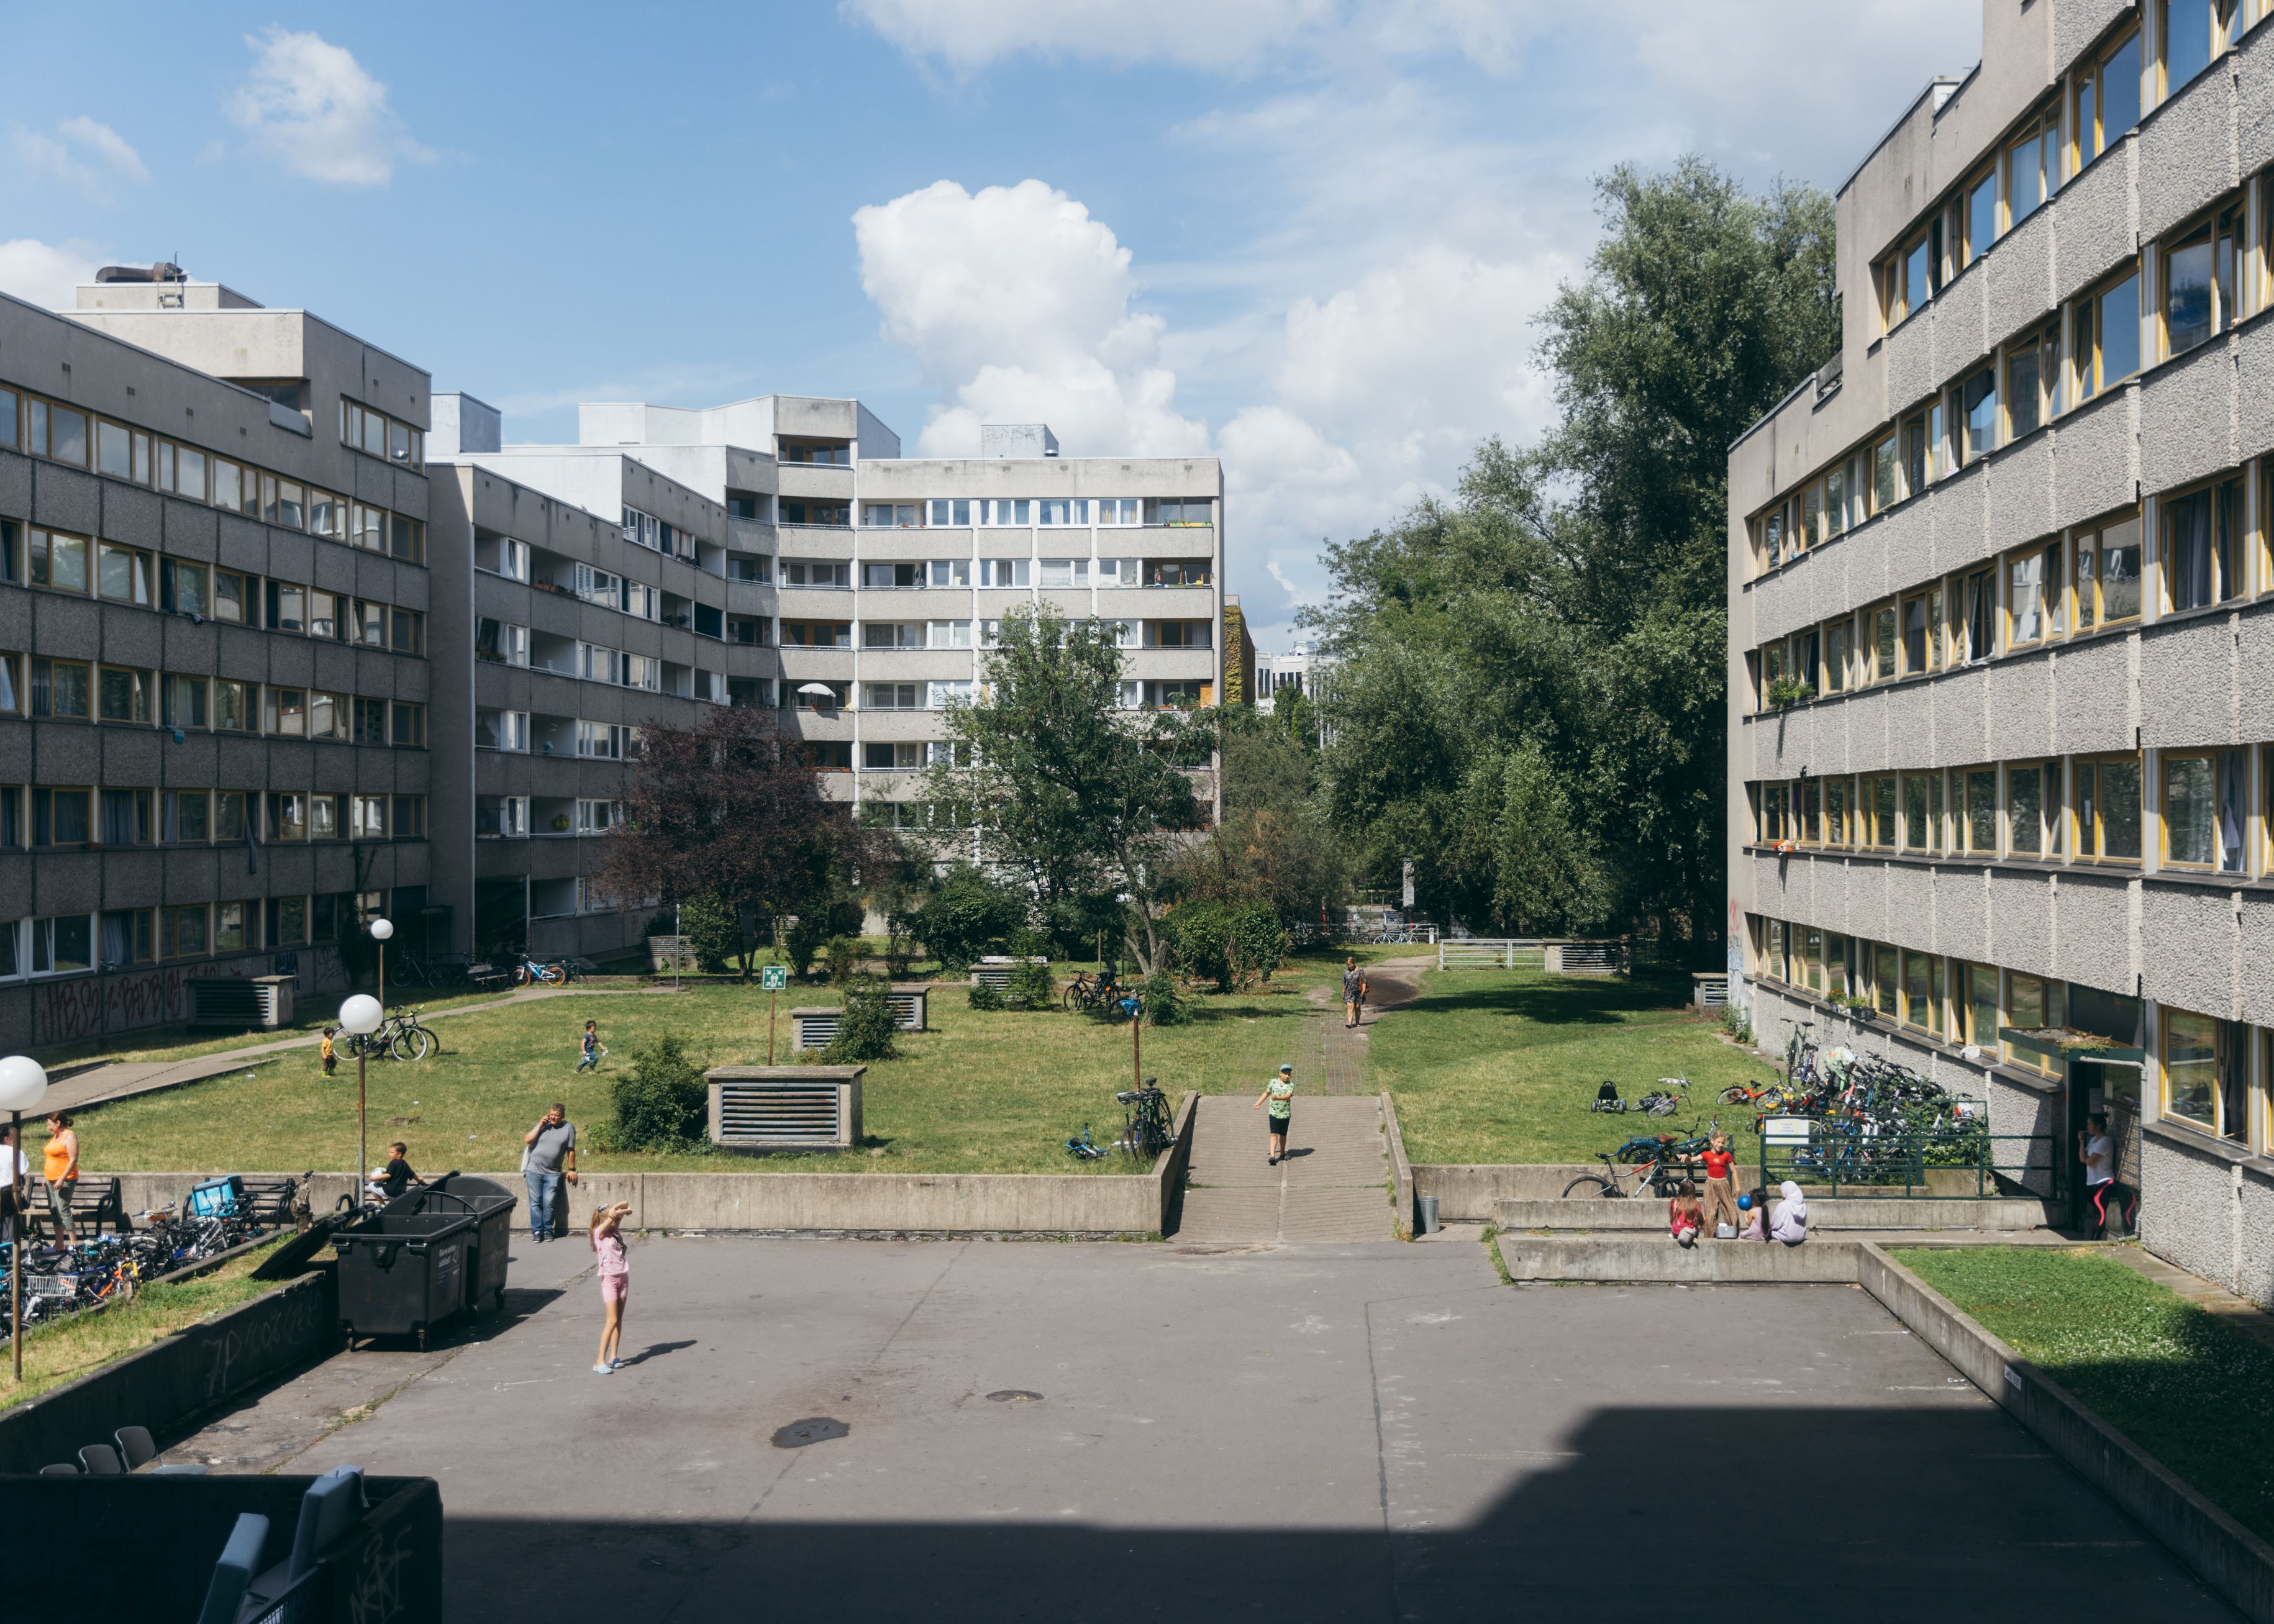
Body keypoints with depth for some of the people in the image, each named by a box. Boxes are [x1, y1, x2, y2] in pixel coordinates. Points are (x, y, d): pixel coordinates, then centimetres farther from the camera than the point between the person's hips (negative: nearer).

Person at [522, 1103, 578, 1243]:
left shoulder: (568, 1128, 2)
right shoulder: (542, 1125, 7)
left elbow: (571, 1150, 5)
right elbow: (527, 1140, -5)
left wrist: (572, 1170, 5)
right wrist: (540, 1126, -9)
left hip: (553, 1174, -1)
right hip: (534, 1172, 1)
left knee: (549, 1203, -5)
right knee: (535, 1202, 0)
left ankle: (547, 1230, 8)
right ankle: (537, 1231, 6)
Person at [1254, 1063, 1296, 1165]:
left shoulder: (1290, 1084, -4)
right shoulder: (1273, 1082, 2)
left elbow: (1288, 1096, -22)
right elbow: (1266, 1093, 17)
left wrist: (1277, 1097, -37)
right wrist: (1258, 1103, 15)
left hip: (1285, 1114, 0)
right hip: (1274, 1113, 0)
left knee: (1283, 1135, 13)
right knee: (1274, 1134, -10)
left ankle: (1282, 1153, 34)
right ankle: (1273, 1156, -16)